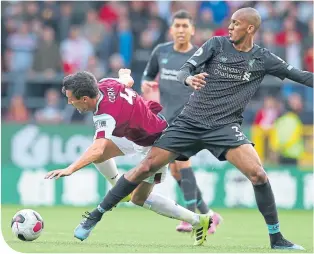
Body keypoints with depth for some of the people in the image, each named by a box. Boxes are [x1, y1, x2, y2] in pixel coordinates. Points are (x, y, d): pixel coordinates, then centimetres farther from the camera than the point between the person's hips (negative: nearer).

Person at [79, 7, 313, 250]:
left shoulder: (263, 59, 0)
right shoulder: (217, 44, 0)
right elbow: (184, 70, -8)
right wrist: (189, 78, -30)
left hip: (225, 127, -1)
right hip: (190, 121, 1)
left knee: (258, 174, -21)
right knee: (146, 168, -3)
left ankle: (276, 238, -8)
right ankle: (96, 215, 10)